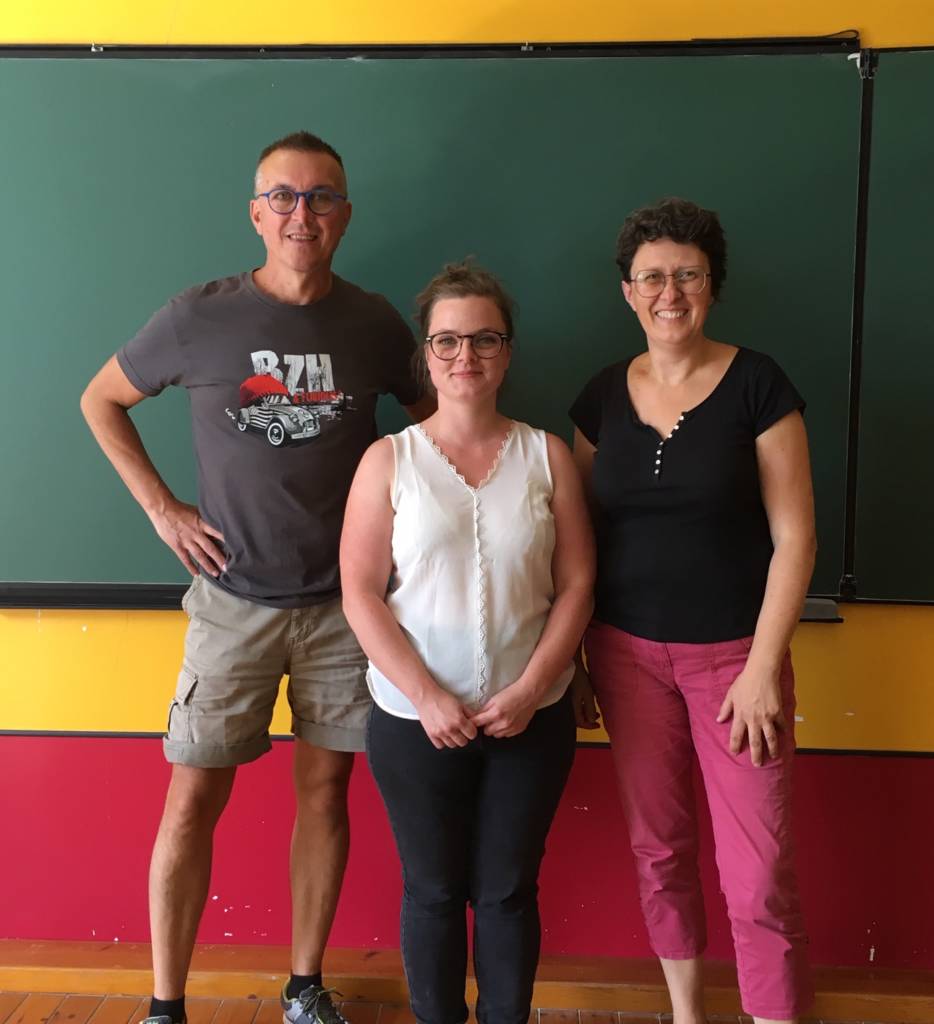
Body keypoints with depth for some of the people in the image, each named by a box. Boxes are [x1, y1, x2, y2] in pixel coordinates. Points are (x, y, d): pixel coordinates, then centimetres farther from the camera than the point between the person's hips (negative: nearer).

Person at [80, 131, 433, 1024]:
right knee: (194, 797, 2)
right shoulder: (199, 317, -6)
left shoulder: (375, 324, -2)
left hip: (344, 601, 2)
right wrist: (161, 507, 0)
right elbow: (101, 400, 8)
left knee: (324, 789, 10)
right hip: (235, 600, -1)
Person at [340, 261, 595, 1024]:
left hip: (531, 717, 1)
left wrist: (529, 690, -11)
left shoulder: (548, 456, 0)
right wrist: (427, 697, -14)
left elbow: (576, 585, -1)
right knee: (433, 890, 12)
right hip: (415, 719, 0)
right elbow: (361, 594, -6)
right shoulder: (388, 460, -3)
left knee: (509, 889, 12)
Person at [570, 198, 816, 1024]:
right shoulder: (603, 395, 4)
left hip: (733, 652, -3)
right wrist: (569, 654, 6)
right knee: (658, 845, 14)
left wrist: (763, 667, -13)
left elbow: (794, 536, -8)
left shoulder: (757, 383, -7)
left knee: (759, 871, -3)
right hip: (629, 651, 3)